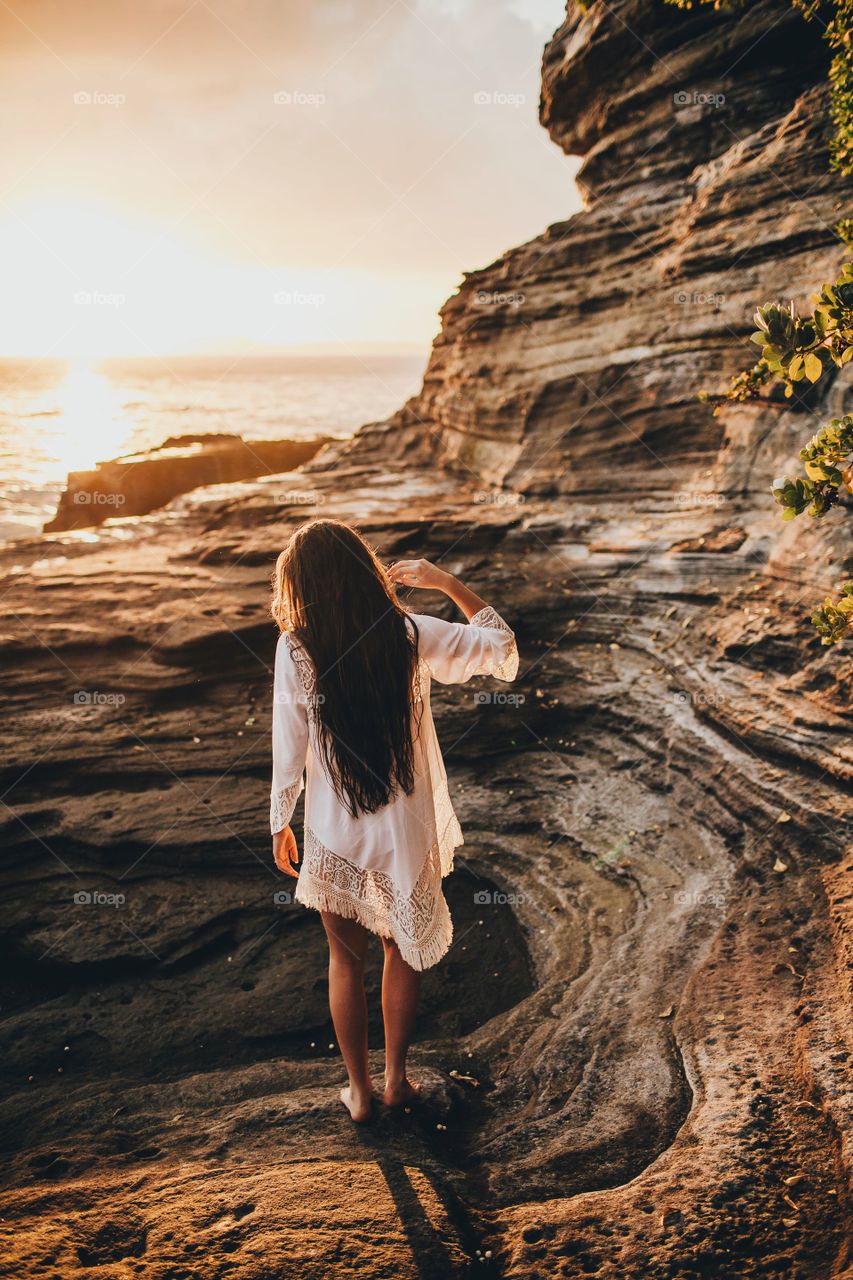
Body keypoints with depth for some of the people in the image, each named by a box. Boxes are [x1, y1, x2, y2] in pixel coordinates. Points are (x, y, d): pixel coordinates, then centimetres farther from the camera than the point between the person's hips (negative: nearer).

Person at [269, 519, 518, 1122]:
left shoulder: (297, 650, -16)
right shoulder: (411, 636, -15)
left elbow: (288, 750, -9)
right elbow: (501, 646, -2)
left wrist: (280, 822, 6)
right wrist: (447, 582, 0)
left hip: (334, 837, 0)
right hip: (404, 832, 1)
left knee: (346, 960, 20)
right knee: (403, 954, 23)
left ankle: (359, 1090, 34)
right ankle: (396, 1079, 37)